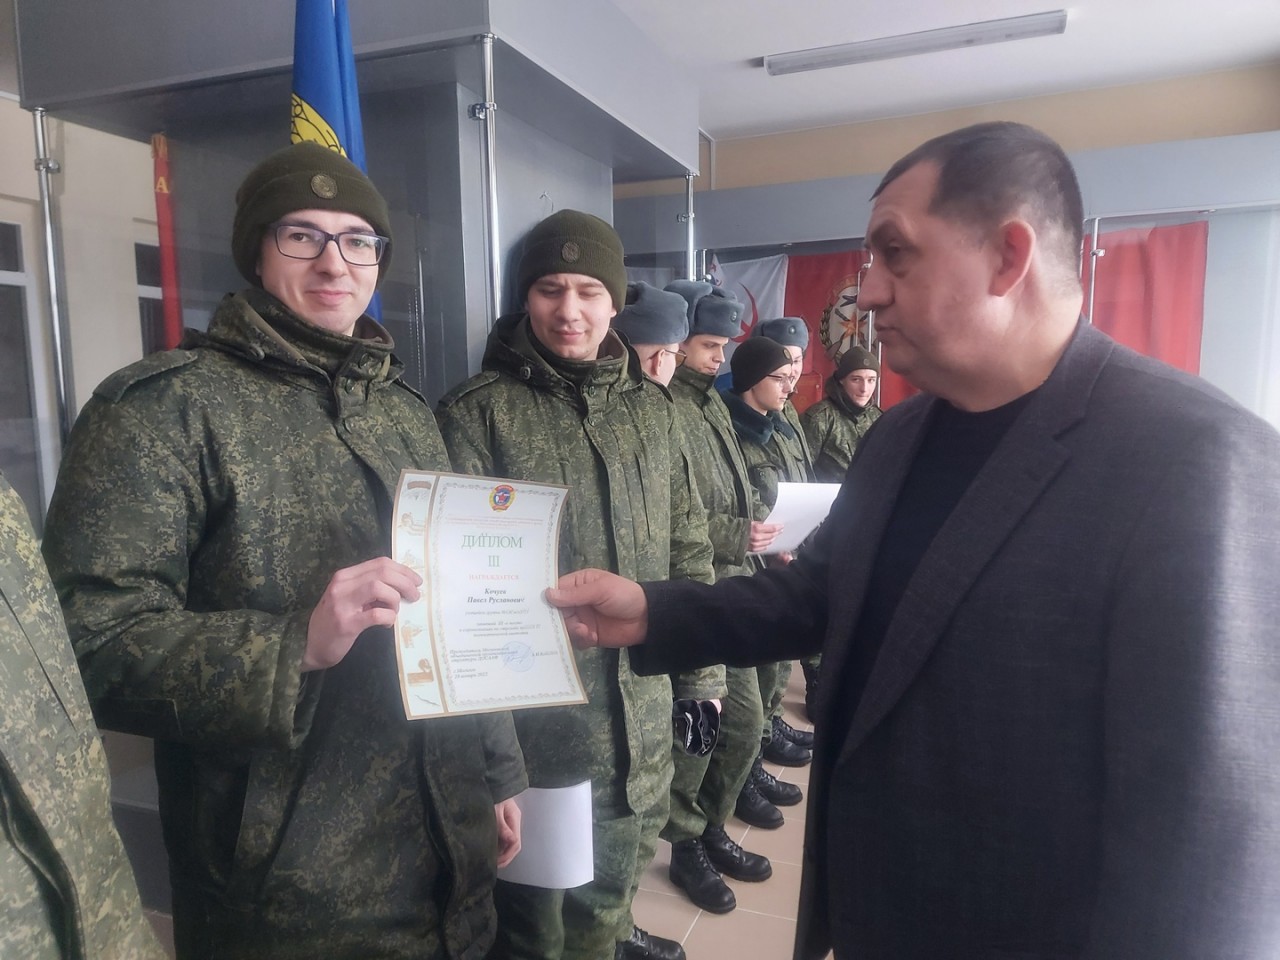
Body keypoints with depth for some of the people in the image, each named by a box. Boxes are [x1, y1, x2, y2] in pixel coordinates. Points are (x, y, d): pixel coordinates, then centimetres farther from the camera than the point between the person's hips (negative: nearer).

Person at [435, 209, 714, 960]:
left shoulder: (651, 406, 5)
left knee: (614, 882, 24)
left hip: (642, 712, 4)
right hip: (533, 715, -4)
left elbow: (689, 548, 10)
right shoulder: (478, 412, -9)